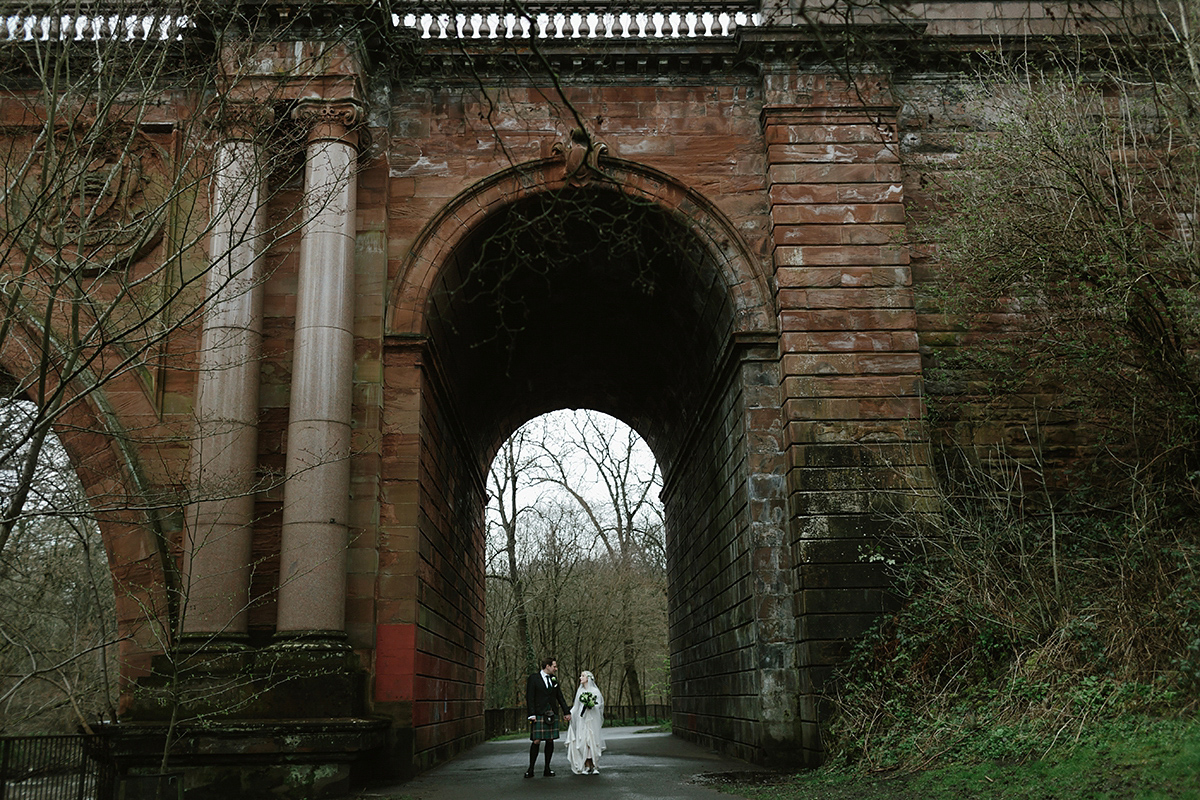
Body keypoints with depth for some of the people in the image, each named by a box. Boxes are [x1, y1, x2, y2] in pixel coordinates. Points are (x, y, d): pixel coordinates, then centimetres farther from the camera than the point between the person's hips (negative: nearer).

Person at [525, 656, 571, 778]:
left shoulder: (554, 679, 13)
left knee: (550, 741, 5)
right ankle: (530, 769, 4)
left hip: (552, 715, 5)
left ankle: (547, 769, 13)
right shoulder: (534, 678, -3)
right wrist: (531, 714, -13)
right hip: (539, 715, -5)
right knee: (536, 741, -6)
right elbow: (529, 697, -6)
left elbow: (560, 697, 18)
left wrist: (566, 712, 16)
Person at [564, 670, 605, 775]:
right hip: (581, 721, 4)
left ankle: (594, 766, -2)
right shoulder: (580, 691, 16)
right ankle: (587, 767, -1)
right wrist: (570, 713, 7)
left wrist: (591, 705, -22)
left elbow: (599, 705, -3)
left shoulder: (595, 691, 2)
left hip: (592, 721, -3)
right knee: (583, 743, -4)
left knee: (593, 742, -7)